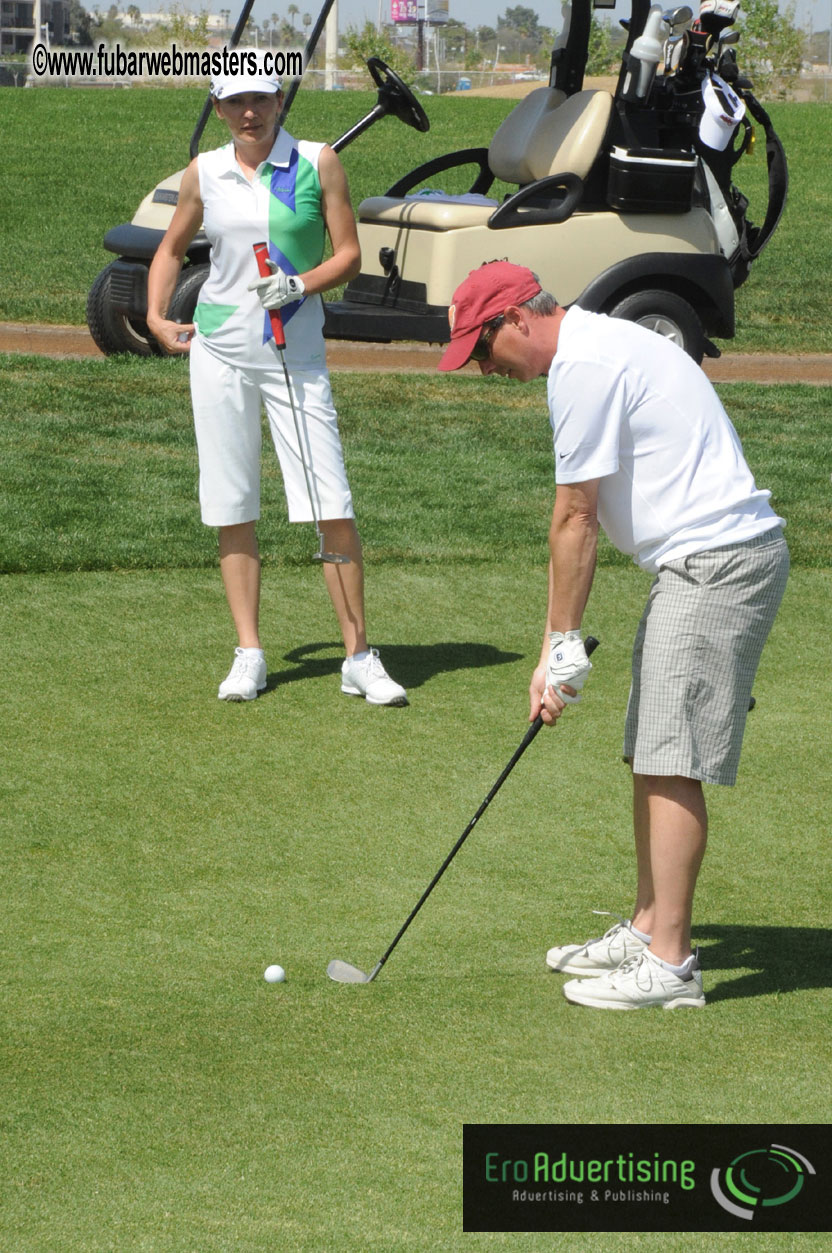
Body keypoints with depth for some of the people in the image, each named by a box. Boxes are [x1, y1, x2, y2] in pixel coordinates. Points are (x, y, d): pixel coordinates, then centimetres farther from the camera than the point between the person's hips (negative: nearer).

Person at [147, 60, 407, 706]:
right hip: (219, 349, 2)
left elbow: (349, 255, 0)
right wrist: (157, 317, 8)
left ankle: (360, 657, -3)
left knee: (332, 507, -10)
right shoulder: (204, 173, 6)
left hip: (297, 354, -2)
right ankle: (249, 654, 12)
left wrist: (302, 284, -17)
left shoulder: (317, 163, -1)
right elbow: (172, 248, 21)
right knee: (232, 510, 4)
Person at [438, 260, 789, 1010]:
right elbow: (586, 514, 18)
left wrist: (562, 646, -6)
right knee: (652, 755, 14)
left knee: (671, 762, -10)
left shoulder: (584, 366, -15)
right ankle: (648, 930, 21)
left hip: (717, 563, -10)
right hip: (698, 561, 10)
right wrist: (562, 642, 15)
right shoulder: (599, 350, 18)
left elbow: (576, 520, -12)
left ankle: (669, 964, -8)